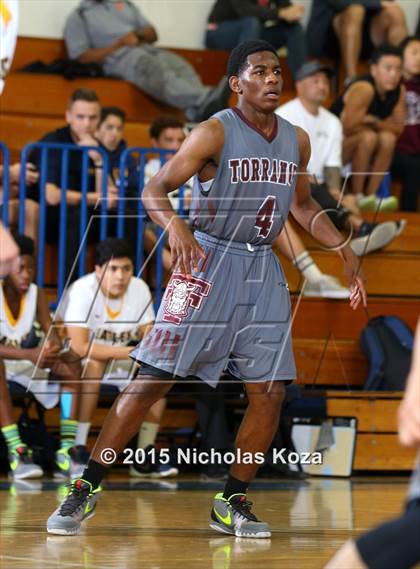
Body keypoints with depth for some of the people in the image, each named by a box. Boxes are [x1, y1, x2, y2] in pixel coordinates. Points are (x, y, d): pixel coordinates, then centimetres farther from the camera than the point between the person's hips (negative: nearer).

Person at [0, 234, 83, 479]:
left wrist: (54, 350, -29)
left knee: (71, 362, -14)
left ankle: (67, 451, -26)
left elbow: (52, 335, -5)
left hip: (25, 365, 6)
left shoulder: (37, 295, 0)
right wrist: (30, 354, -41)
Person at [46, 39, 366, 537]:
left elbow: (302, 205, 24)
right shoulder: (215, 132, -9)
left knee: (269, 394, 1)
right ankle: (86, 490, -3)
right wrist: (174, 225, -32)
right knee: (152, 380, -9)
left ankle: (231, 503, 15)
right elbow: (154, 189, -12)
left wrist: (344, 251, 14)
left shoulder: (297, 140, 9)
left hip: (262, 271, 6)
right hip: (208, 262, -6)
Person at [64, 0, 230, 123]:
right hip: (118, 57, -5)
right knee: (156, 69, -38)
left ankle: (200, 111, -61)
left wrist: (138, 34, 1)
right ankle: (203, 99, -65)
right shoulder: (78, 17, 15)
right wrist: (119, 44, -7)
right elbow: (81, 57, 3)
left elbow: (153, 34, 26)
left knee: (179, 64, -30)